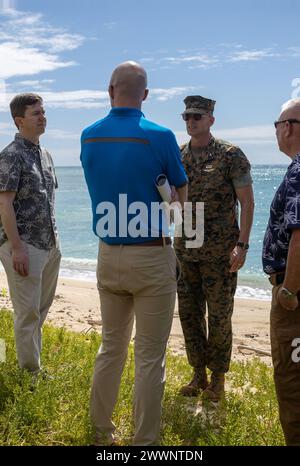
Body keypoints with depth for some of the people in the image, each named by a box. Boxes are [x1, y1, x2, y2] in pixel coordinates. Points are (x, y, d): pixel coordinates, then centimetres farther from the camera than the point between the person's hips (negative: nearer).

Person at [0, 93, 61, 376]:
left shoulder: (45, 154, 14)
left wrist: (54, 240, 17)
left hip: (49, 245, 8)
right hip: (24, 246, -8)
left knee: (41, 309, 16)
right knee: (28, 312, 0)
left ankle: (34, 361, 30)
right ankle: (30, 372, 12)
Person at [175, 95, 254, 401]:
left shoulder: (230, 155, -8)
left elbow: (247, 202, -9)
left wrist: (242, 244, -16)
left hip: (219, 252, -5)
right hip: (185, 249, 5)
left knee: (219, 316, 4)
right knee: (189, 314, 11)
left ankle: (217, 378, 21)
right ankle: (198, 375, 26)